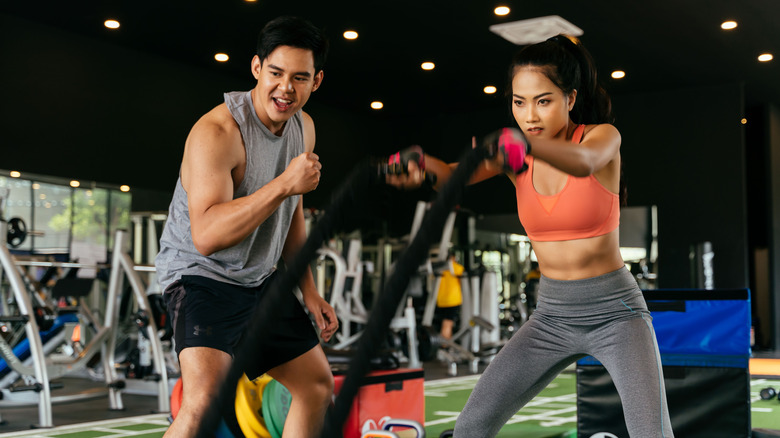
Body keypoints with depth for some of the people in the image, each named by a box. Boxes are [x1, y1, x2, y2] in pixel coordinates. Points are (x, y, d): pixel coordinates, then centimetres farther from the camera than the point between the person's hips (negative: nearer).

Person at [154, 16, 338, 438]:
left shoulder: (303, 127, 3)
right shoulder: (216, 131, -24)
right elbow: (206, 236, -34)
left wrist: (308, 291, 13)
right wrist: (284, 184, -39)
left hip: (261, 280, 9)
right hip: (202, 277, -8)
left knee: (318, 383, 16)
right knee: (206, 400, -28)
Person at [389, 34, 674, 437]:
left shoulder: (603, 136, -11)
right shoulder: (513, 155, 0)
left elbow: (583, 163, -36)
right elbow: (455, 174, -18)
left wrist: (523, 142, -58)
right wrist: (422, 165, -43)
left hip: (615, 313, -4)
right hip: (551, 317, 4)